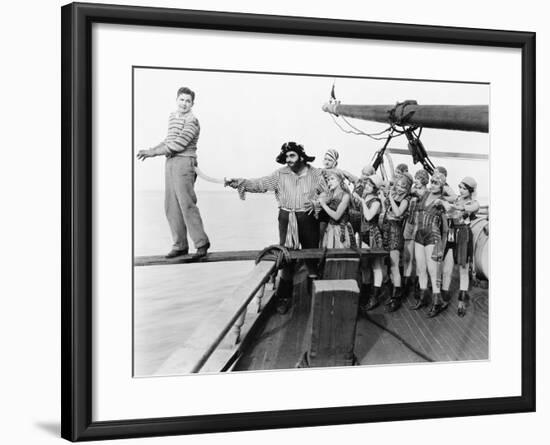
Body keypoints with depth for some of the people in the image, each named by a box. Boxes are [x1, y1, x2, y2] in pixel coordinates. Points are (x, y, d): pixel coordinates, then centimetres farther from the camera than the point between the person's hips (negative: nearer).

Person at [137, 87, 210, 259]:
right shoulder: (172, 117, 17)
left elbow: (178, 145, -17)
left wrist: (153, 152, -12)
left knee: (187, 204, -10)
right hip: (170, 163, 8)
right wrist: (150, 150, 11)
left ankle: (201, 243, -2)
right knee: (171, 206, 7)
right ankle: (180, 246, 13)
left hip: (184, 162, -8)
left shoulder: (192, 121, -10)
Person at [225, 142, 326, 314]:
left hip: (308, 219, -1)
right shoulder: (281, 174, 1)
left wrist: (315, 203, -13)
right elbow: (260, 184, -8)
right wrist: (240, 183, -20)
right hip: (286, 220, 1)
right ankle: (284, 297, 11)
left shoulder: (316, 174, 0)